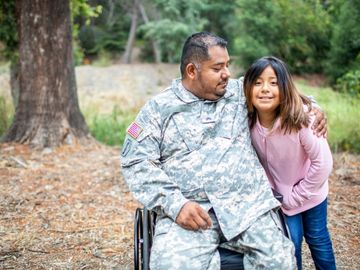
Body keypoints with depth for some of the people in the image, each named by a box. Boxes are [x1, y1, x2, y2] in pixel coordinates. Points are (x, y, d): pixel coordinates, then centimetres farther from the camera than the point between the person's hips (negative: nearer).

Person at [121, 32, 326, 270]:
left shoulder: (239, 92, 15)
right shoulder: (159, 109, 6)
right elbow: (137, 161, 0)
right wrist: (175, 204, -13)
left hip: (248, 205, 3)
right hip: (188, 211, -3)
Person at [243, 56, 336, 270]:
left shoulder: (301, 119, -32)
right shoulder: (249, 121, -21)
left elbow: (323, 163, -26)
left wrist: (296, 196, -18)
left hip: (311, 192, -2)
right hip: (280, 194, 2)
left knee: (317, 239, 17)